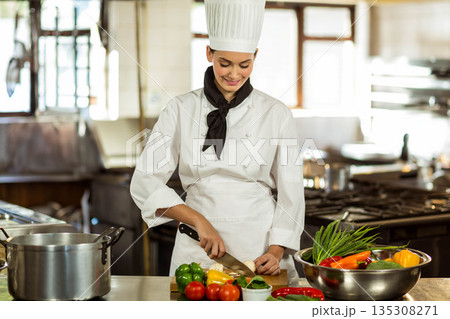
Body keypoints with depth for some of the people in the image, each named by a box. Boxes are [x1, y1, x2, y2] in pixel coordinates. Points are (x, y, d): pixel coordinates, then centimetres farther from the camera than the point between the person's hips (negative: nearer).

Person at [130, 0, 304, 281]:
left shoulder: (276, 114, -1)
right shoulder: (181, 109, -2)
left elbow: (290, 192, 1)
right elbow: (145, 183, -4)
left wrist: (276, 252, -11)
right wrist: (199, 221, -14)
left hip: (260, 245, 0)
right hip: (198, 247, 0)